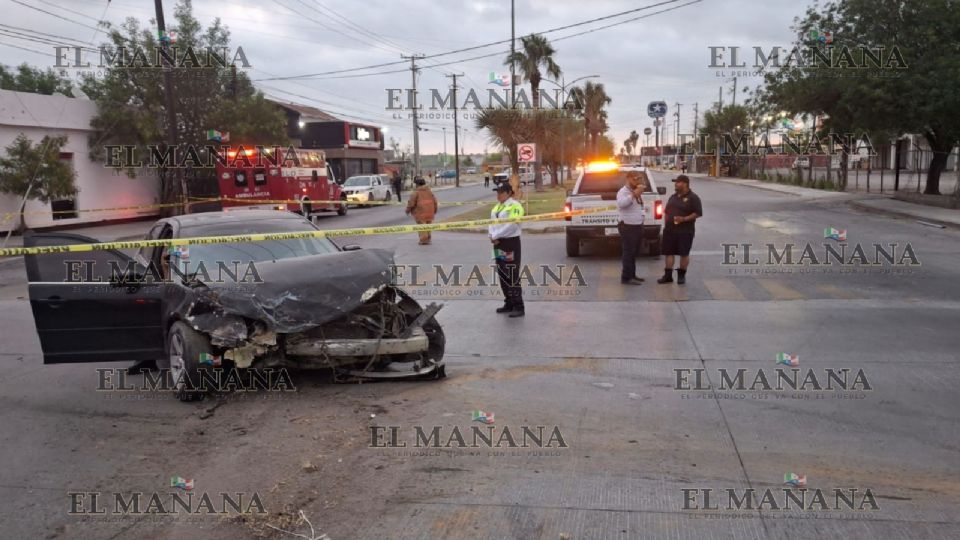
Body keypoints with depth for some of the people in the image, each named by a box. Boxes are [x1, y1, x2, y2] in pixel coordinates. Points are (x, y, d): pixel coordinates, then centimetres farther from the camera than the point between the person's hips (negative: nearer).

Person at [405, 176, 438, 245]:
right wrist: (435, 210, 22)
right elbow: (434, 200, 9)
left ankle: (424, 240, -1)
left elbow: (411, 202, -11)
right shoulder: (429, 190, 5)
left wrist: (408, 210, 4)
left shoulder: (416, 192, -13)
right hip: (429, 212, 6)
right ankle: (428, 239, 23)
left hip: (420, 212, -6)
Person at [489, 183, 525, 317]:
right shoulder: (497, 206, 17)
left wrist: (496, 236, -16)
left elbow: (511, 225, -20)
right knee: (502, 276, 13)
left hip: (511, 243, -9)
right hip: (498, 244, 9)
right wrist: (492, 235, -7)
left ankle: (518, 307, -6)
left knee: (512, 277, -10)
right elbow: (492, 222, 12)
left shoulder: (515, 206, -10)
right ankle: (509, 304, 23)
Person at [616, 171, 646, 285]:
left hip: (637, 226, 9)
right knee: (629, 253, -8)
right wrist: (634, 194, -36)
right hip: (628, 227, -9)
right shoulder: (623, 191, -13)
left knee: (633, 253, 15)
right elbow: (621, 203, -36)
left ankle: (632, 275, 25)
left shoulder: (634, 191, 15)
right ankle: (626, 278, -5)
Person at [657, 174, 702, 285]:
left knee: (684, 254, 2)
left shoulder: (693, 197, -5)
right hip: (670, 230, 6)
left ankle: (682, 275, 14)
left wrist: (684, 219, -21)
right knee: (669, 252, 5)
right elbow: (666, 211, 23)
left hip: (685, 231, -6)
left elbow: (698, 213, -11)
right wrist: (666, 222, 8)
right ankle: (668, 275, 10)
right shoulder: (673, 197, 15)